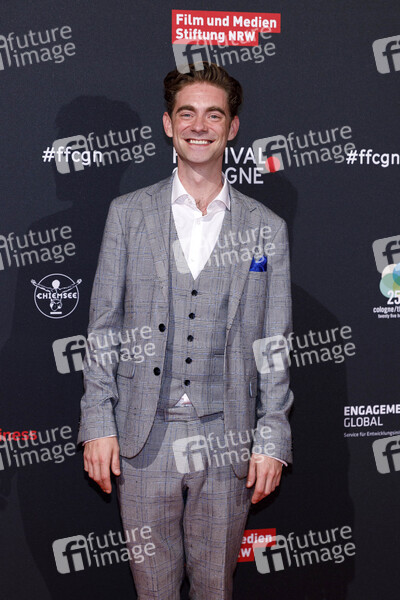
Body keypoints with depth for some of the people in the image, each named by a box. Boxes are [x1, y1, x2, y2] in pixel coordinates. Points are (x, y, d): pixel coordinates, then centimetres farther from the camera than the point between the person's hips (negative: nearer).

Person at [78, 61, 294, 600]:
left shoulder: (266, 227, 3)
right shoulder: (127, 213, 4)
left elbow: (275, 346, 3)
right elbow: (103, 327, 3)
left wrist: (272, 440, -1)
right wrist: (98, 423, -3)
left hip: (228, 440, 0)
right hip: (143, 437, 0)